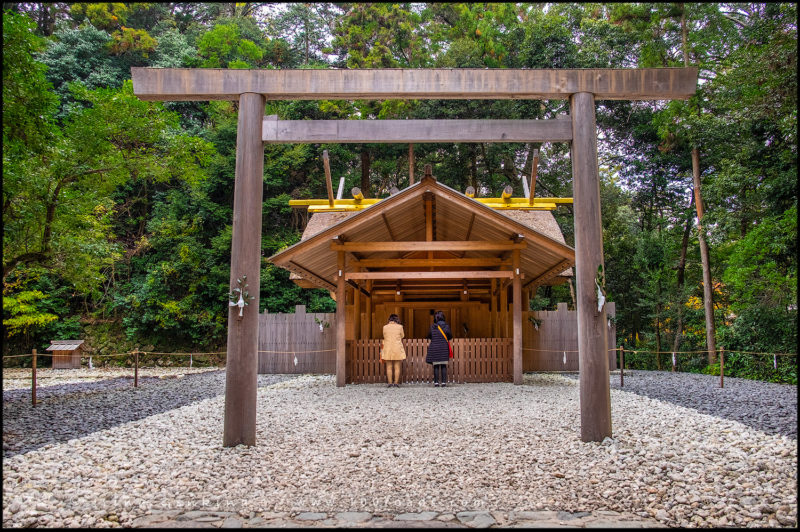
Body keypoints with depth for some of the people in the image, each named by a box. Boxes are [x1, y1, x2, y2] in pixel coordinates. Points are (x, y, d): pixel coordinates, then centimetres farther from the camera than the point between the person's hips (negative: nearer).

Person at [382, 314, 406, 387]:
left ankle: (390, 382, 2)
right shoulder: (399, 327, -3)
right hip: (397, 348, -1)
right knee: (397, 367, 5)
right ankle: (396, 382, 2)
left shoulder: (385, 327, 0)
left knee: (389, 367, 5)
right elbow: (402, 336, 11)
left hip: (388, 349, 1)